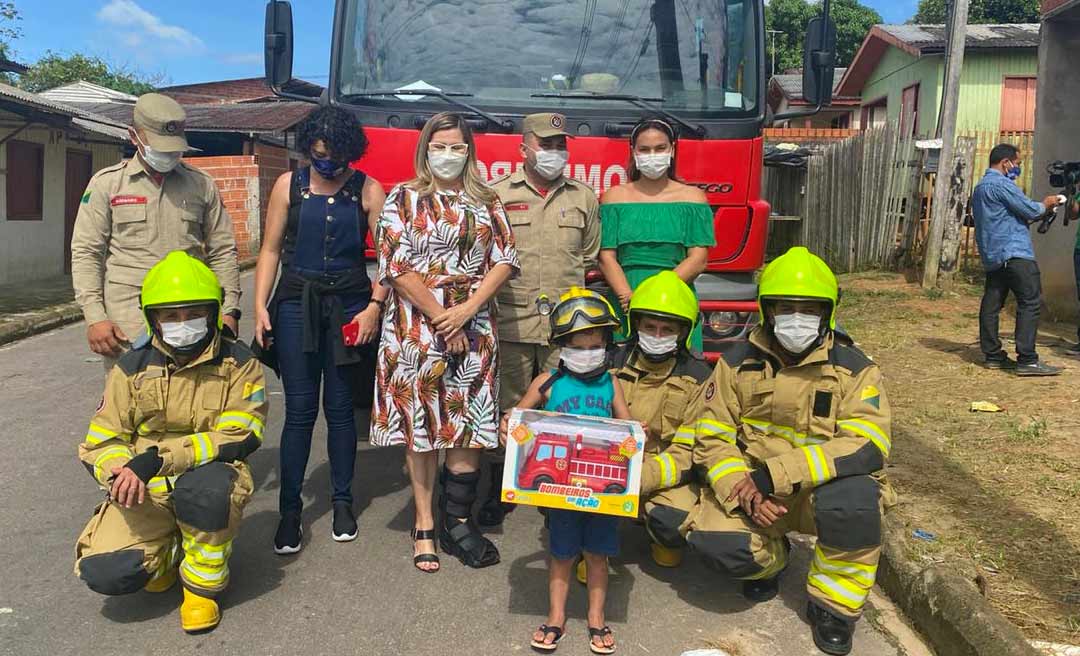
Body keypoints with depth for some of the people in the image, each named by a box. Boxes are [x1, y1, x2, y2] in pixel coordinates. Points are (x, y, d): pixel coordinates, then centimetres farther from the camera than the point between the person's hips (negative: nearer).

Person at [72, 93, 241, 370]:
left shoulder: (202, 184, 11)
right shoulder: (106, 183, 6)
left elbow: (222, 252, 11)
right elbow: (86, 253, 3)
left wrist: (229, 311, 3)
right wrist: (95, 317, -6)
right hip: (128, 323, -1)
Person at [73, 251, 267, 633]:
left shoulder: (238, 365, -6)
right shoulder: (132, 368, 2)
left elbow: (238, 437, -18)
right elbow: (100, 442, 3)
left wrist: (157, 459, -29)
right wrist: (123, 472, -23)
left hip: (209, 477, -2)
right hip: (145, 492, 2)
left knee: (203, 487, -39)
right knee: (106, 572, -21)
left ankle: (204, 583, -8)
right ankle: (166, 551, 17)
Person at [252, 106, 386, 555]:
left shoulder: (368, 190, 1)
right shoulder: (289, 185, 5)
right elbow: (271, 250, 6)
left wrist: (375, 306, -12)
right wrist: (260, 306, -2)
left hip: (349, 306, 0)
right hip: (296, 303, 1)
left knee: (340, 408, 7)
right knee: (300, 410, 0)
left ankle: (342, 502, 21)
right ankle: (290, 509, 9)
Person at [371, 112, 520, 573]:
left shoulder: (485, 202, 12)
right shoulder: (403, 199, 4)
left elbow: (505, 261, 5)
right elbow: (395, 265, -6)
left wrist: (466, 309, -9)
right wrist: (440, 318, -10)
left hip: (473, 326, 2)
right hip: (416, 324, -2)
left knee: (469, 425, 1)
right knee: (420, 424, 2)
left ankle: (458, 522, 12)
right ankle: (424, 526, 11)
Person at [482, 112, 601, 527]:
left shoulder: (583, 197, 12)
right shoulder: (498, 195, 7)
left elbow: (589, 258, 16)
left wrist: (566, 291, 9)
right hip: (511, 322, -1)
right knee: (507, 407, 5)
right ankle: (500, 489, 18)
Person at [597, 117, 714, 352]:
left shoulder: (692, 197, 9)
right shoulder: (615, 197, 11)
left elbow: (698, 259, -1)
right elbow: (606, 257, 2)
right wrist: (628, 297, -15)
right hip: (624, 307, 1)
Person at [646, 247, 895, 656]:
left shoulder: (853, 368, -7)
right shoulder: (739, 362, 0)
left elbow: (868, 445, -20)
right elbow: (711, 435, -2)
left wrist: (774, 474, -29)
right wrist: (743, 492, -22)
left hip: (821, 490, -1)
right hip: (746, 488, 2)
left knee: (854, 499, -34)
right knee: (712, 541, -26)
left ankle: (834, 604, -5)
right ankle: (770, 557, 14)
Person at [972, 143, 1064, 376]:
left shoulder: (980, 186, 21)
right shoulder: (1001, 184, -10)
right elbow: (1029, 209, -10)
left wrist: (1036, 214, 19)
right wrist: (1045, 204, 9)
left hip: (991, 256, 10)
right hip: (1014, 253, -10)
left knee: (992, 304, 8)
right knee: (1031, 302, -10)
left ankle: (993, 355, 11)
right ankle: (1027, 360, -13)